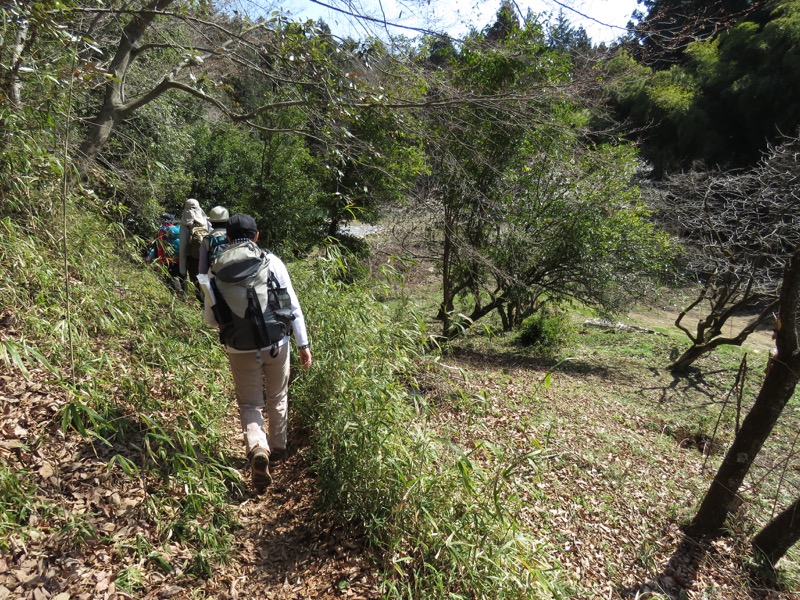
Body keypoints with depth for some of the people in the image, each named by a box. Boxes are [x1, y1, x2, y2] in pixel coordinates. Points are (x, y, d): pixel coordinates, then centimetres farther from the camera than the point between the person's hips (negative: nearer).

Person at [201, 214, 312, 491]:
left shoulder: (216, 271, -2)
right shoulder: (271, 262, -7)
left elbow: (210, 317, 6)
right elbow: (292, 304, -8)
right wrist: (303, 344, -2)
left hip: (241, 350, 0)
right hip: (276, 344, 0)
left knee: (250, 404, 14)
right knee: (277, 399, 21)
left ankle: (257, 449, -9)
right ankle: (277, 448, 37)